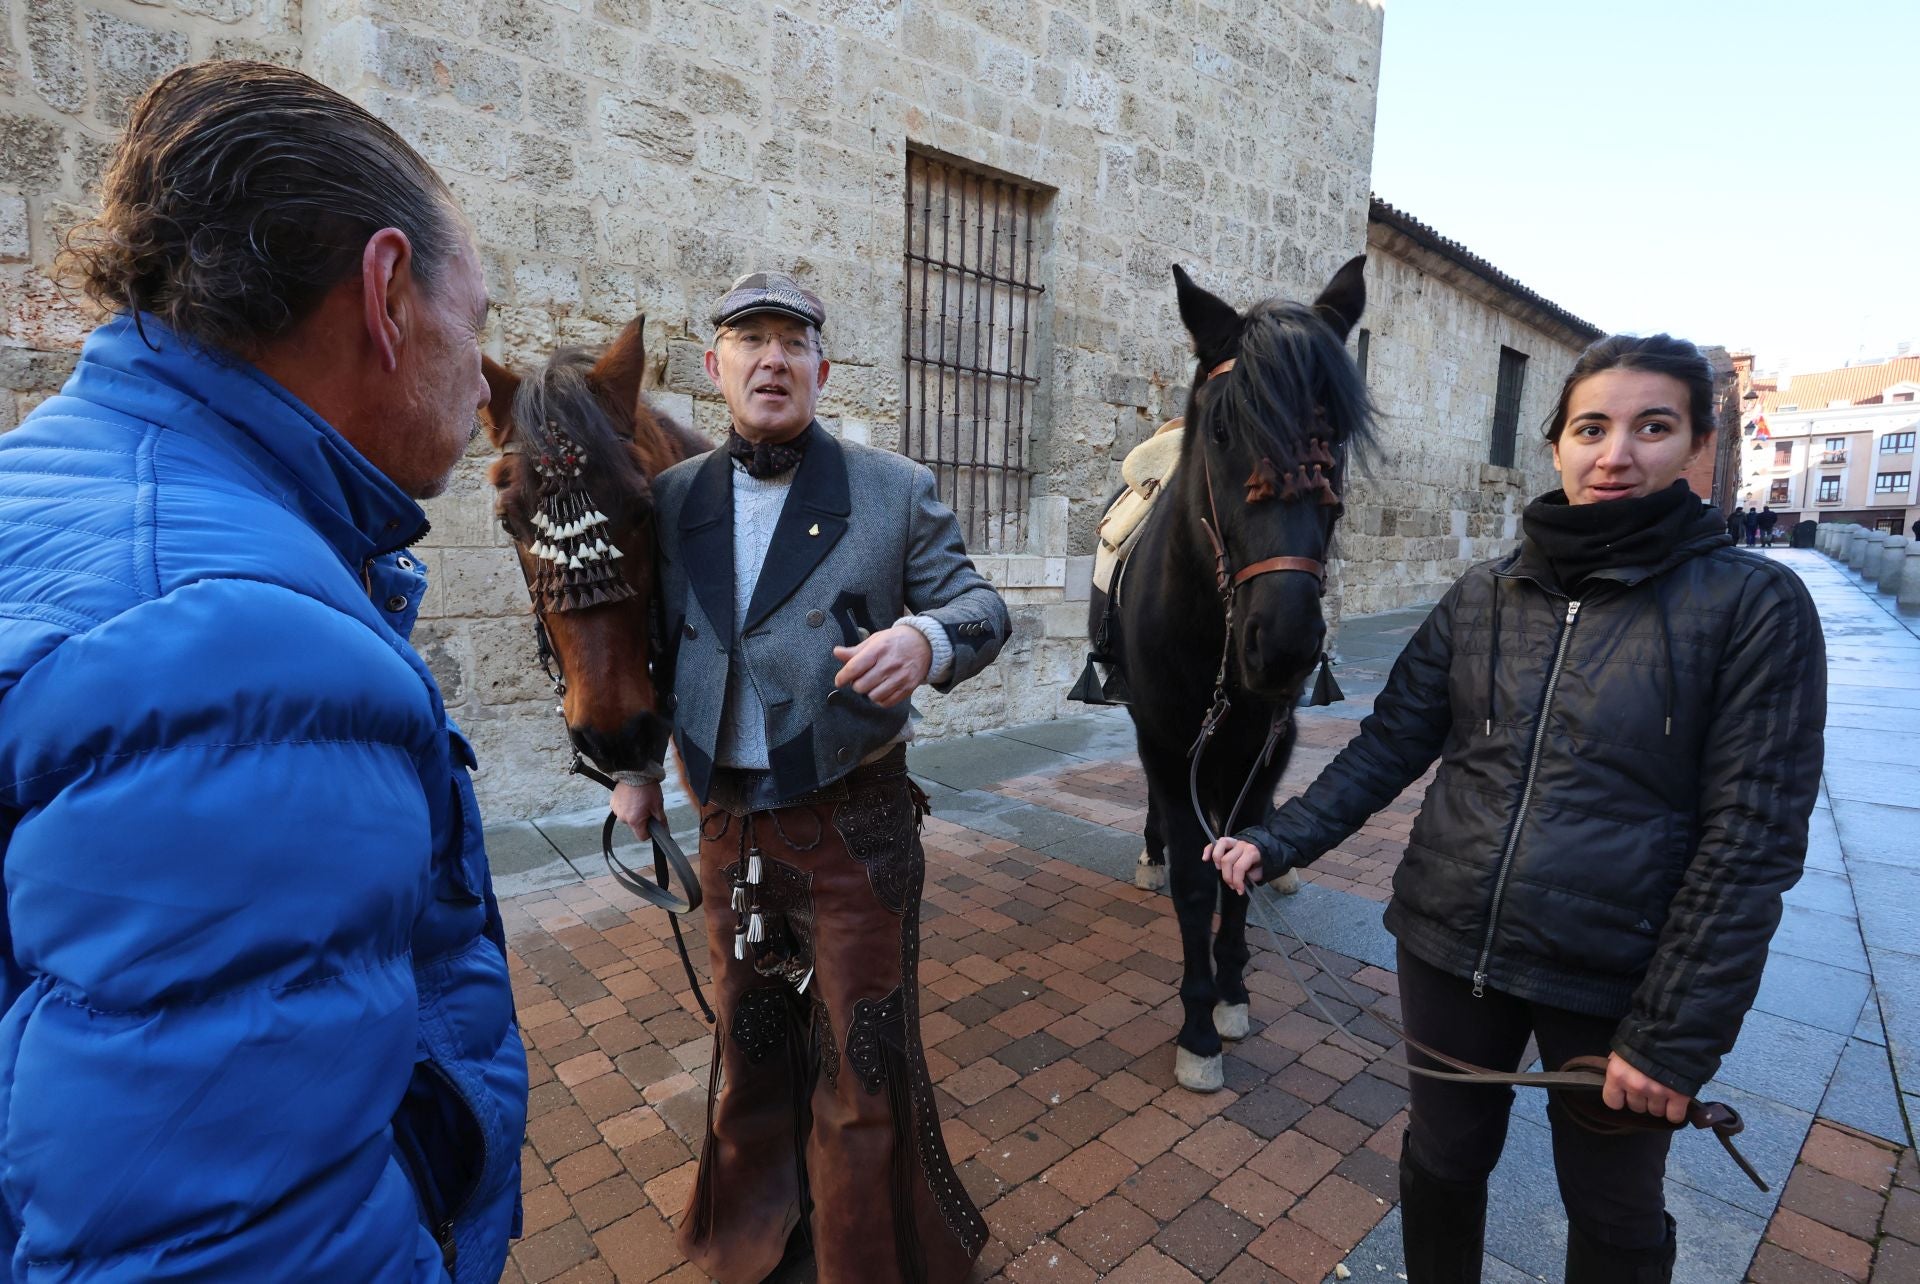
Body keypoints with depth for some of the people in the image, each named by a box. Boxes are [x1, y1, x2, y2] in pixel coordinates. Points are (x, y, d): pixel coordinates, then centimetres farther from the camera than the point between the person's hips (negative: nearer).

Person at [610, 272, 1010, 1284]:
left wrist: (927, 639, -29)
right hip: (728, 824, 4)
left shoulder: (895, 489, -5)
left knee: (866, 1052, 10)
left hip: (856, 823, -3)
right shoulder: (673, 498, 5)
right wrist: (632, 763, 11)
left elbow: (981, 606, -7)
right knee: (749, 1038, 23)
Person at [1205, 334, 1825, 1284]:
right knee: (1443, 1160, 22)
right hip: (1449, 949, 3)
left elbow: (1753, 838, -12)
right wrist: (1280, 841, -10)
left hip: (1615, 981, -2)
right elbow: (1389, 744, 1)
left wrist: (1675, 1035, -13)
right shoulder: (1482, 598, 0)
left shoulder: (1754, 606, -10)